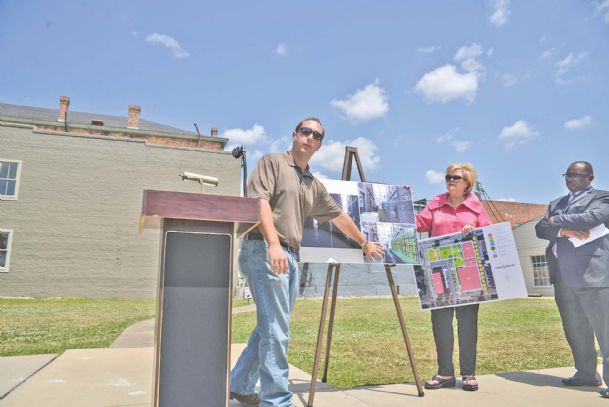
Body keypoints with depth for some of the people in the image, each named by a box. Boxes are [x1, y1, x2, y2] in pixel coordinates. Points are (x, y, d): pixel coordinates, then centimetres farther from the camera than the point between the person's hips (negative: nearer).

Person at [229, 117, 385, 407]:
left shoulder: (314, 185, 23)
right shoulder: (272, 162, 2)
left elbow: (339, 216, 32)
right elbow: (260, 202, -12)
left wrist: (364, 243, 39)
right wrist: (273, 244, -25)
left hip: (290, 257, 8)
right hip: (264, 251, -8)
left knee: (269, 328, 14)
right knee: (276, 331, -10)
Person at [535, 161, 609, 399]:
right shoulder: (556, 203, 20)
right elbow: (540, 228, 8)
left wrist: (556, 221, -5)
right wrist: (562, 230, -12)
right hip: (563, 277, 6)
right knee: (575, 330, 13)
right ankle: (586, 373, 25)